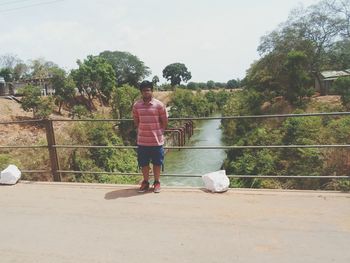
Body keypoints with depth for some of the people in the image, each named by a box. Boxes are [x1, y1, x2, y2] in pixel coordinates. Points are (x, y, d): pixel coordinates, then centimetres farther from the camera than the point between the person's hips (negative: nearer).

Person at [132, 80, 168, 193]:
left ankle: (157, 182, 26)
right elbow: (136, 121, 11)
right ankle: (145, 182, 29)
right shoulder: (137, 105, 0)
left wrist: (158, 132, 3)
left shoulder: (159, 105, -7)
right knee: (143, 163, 11)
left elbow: (165, 121, 0)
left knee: (157, 162, 9)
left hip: (157, 140, -2)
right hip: (142, 141, 2)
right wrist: (142, 130, 5)